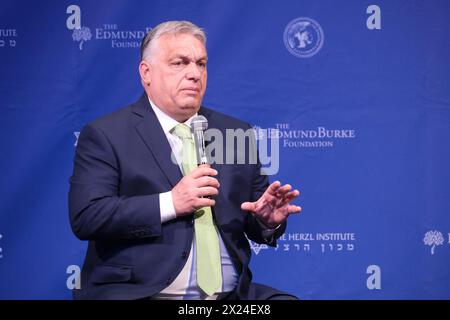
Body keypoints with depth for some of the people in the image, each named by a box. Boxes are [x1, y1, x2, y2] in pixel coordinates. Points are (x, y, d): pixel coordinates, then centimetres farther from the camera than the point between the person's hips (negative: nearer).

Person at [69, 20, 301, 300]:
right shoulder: (104, 135, 1)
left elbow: (253, 223, 18)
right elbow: (85, 217, -10)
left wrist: (268, 220, -5)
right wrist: (170, 203, -16)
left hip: (230, 294, 4)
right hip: (139, 292, -4)